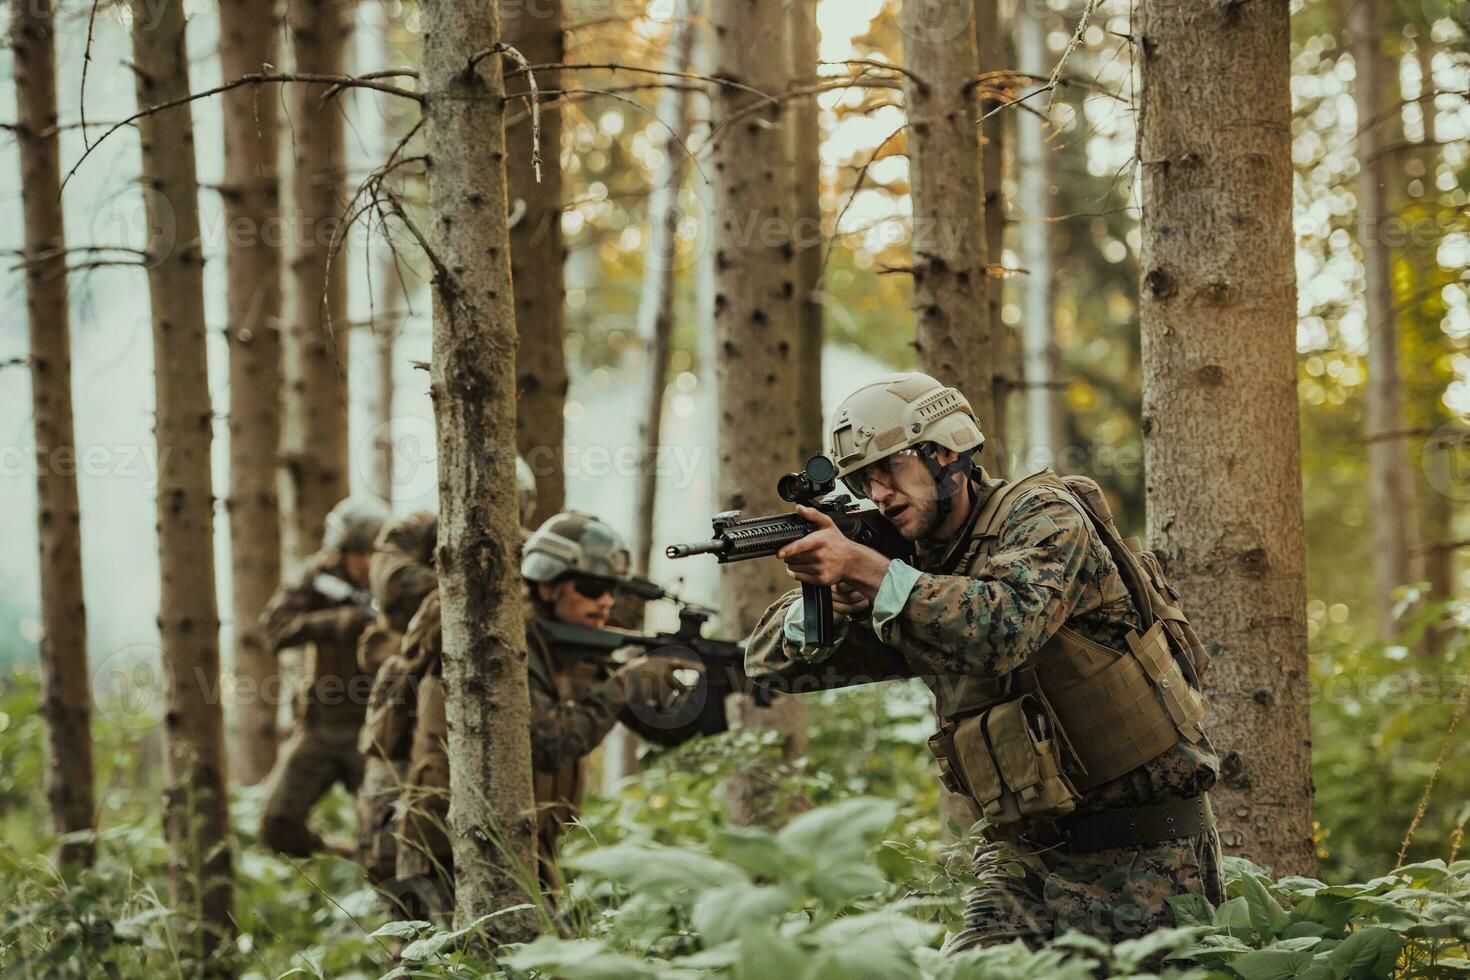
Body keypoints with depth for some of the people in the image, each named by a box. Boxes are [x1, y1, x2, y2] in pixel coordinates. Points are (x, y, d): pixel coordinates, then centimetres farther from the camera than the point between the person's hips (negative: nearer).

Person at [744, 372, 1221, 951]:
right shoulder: (910, 568, 8)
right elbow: (771, 661, 8)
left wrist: (870, 572, -33)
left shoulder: (1043, 514, -9)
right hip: (1027, 855, 5)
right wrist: (825, 602, -14)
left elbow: (1007, 627, -29)